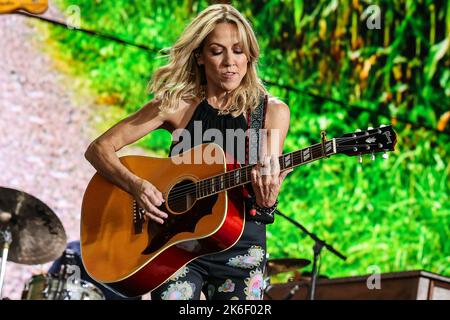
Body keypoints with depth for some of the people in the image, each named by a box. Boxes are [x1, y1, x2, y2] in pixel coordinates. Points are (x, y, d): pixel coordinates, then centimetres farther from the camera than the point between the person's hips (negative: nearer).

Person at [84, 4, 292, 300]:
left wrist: (266, 200, -31)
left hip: (240, 244, 0)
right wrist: (135, 185, -19)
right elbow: (98, 148, -1)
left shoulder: (271, 112, -1)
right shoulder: (178, 104, -1)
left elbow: (268, 174, -8)